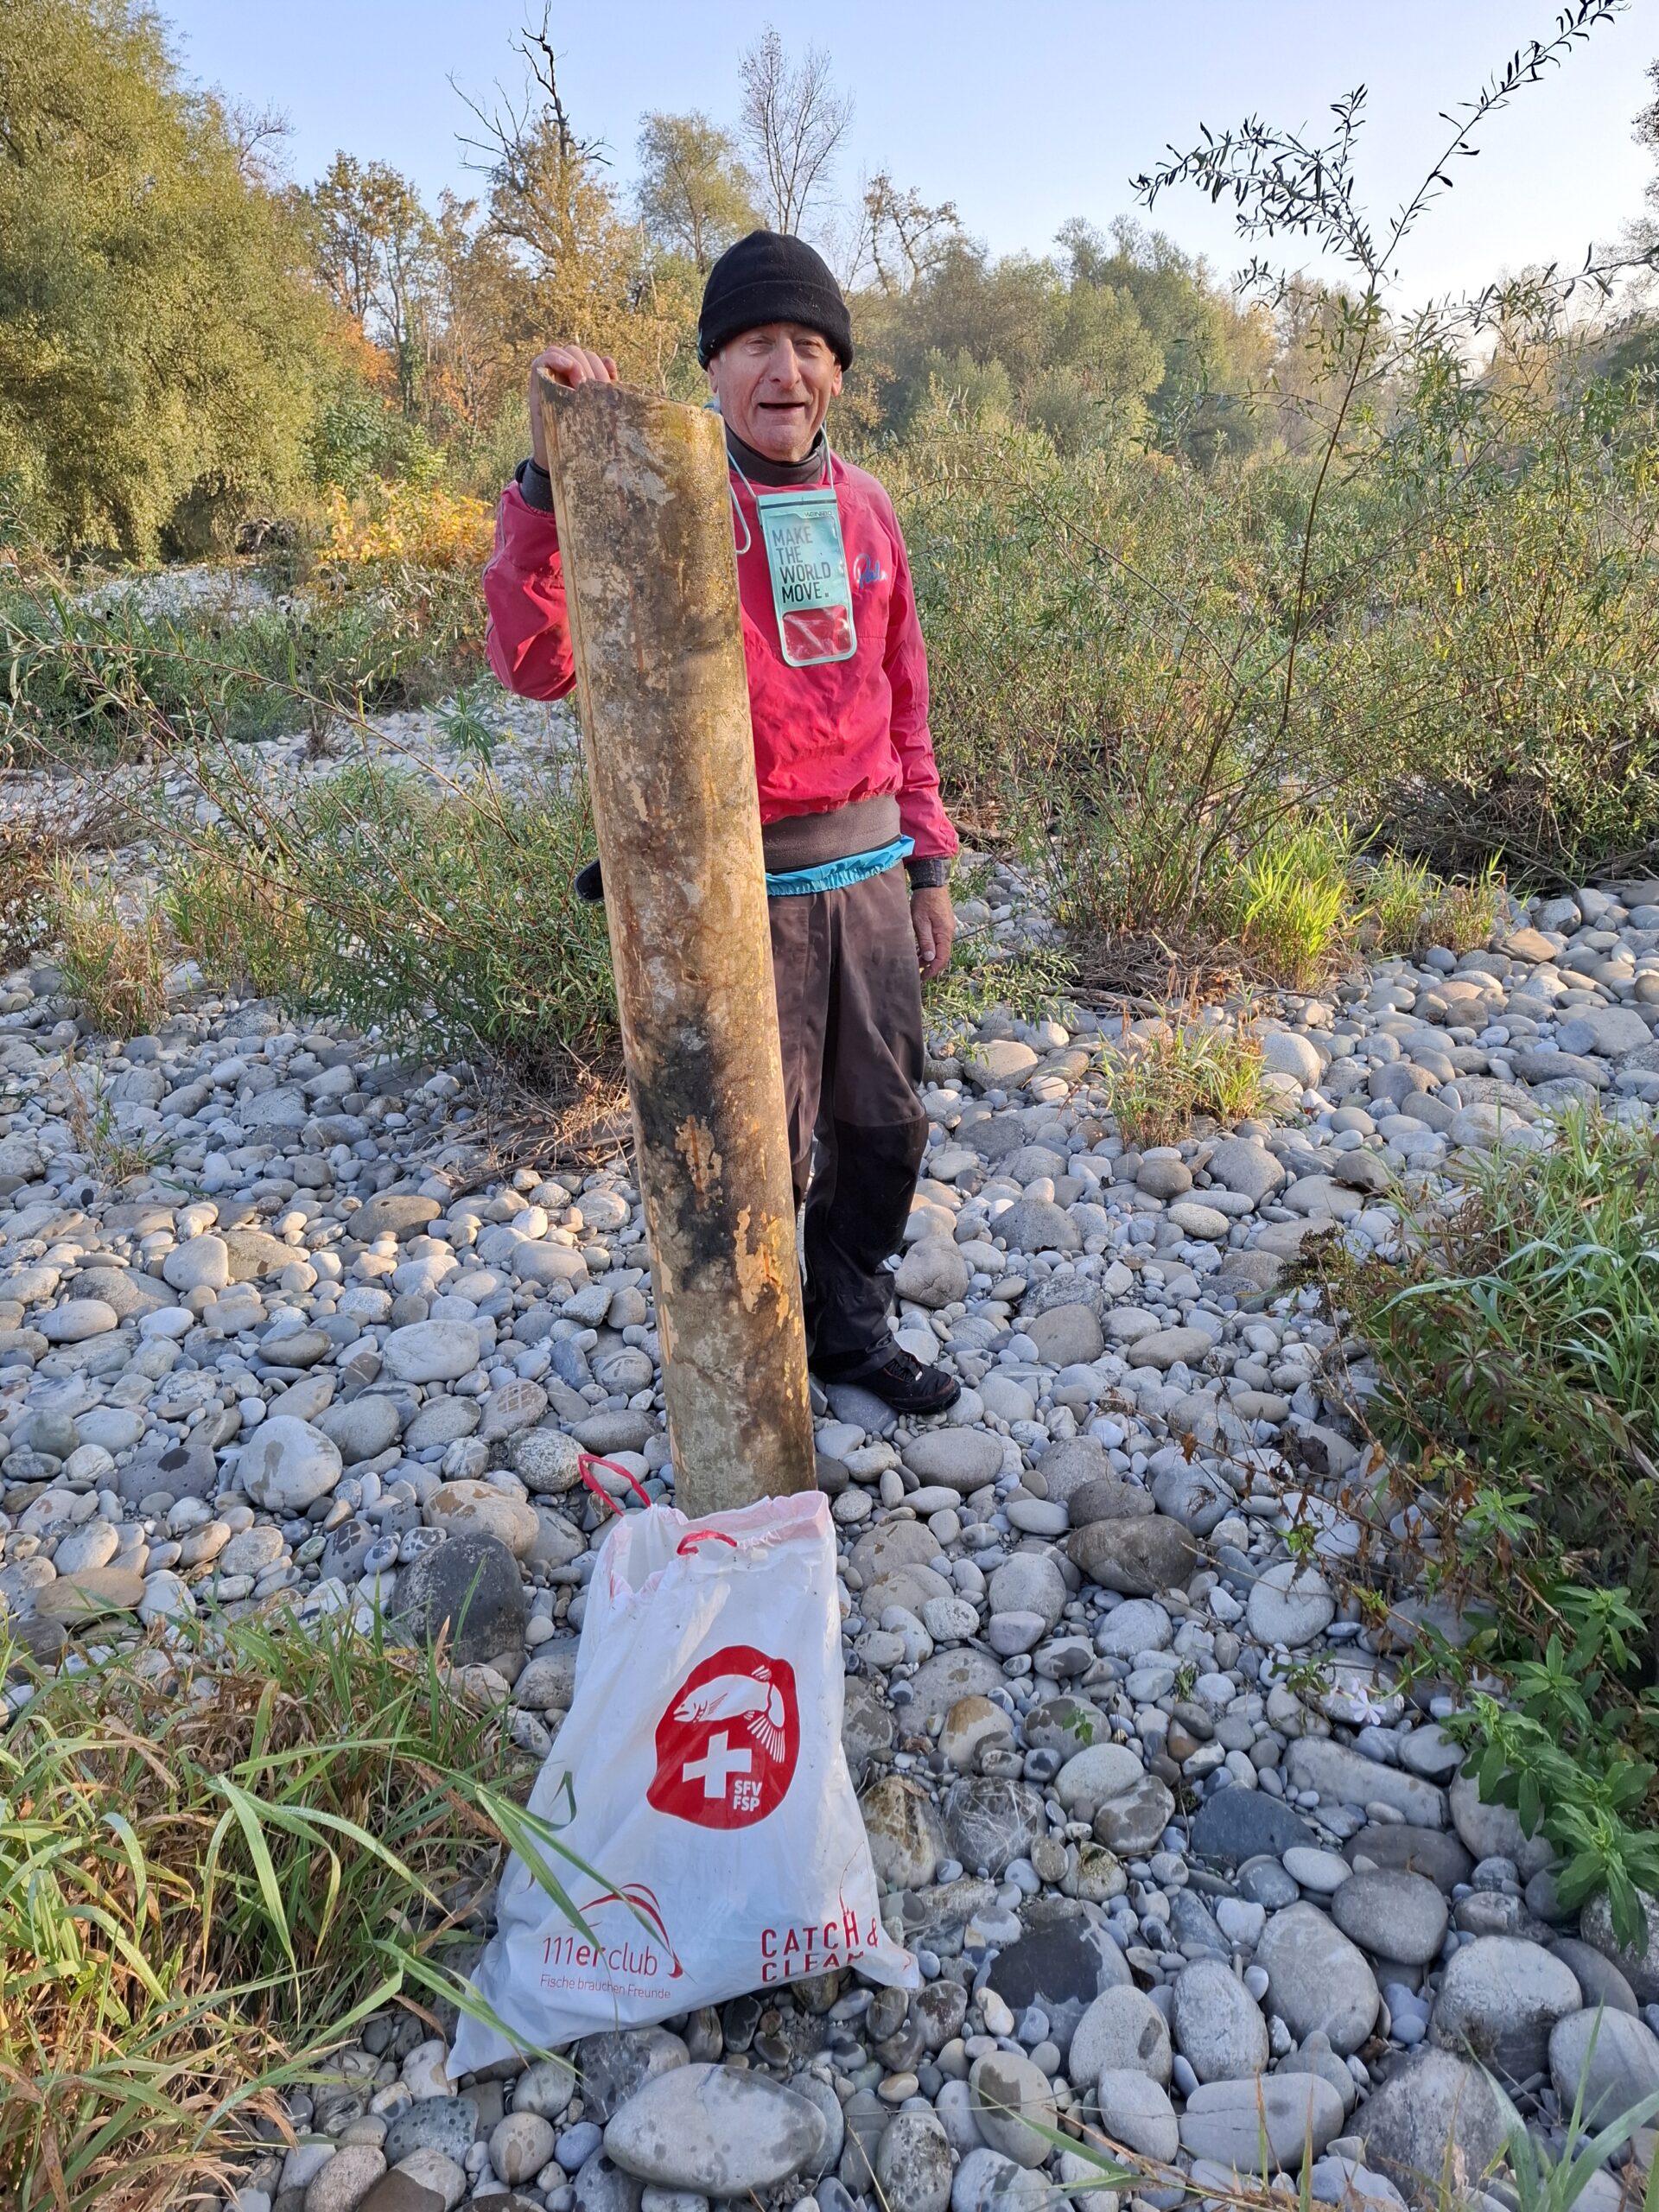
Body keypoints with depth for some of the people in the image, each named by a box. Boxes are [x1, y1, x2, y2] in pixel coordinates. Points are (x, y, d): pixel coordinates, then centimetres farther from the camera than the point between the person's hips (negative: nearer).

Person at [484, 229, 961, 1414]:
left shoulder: (865, 506, 9)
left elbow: (903, 701, 15)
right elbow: (539, 660, -21)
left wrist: (928, 865, 14)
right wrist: (550, 477, -30)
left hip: (871, 871, 6)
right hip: (743, 889, -5)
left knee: (884, 1124, 16)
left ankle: (854, 1322, 40)